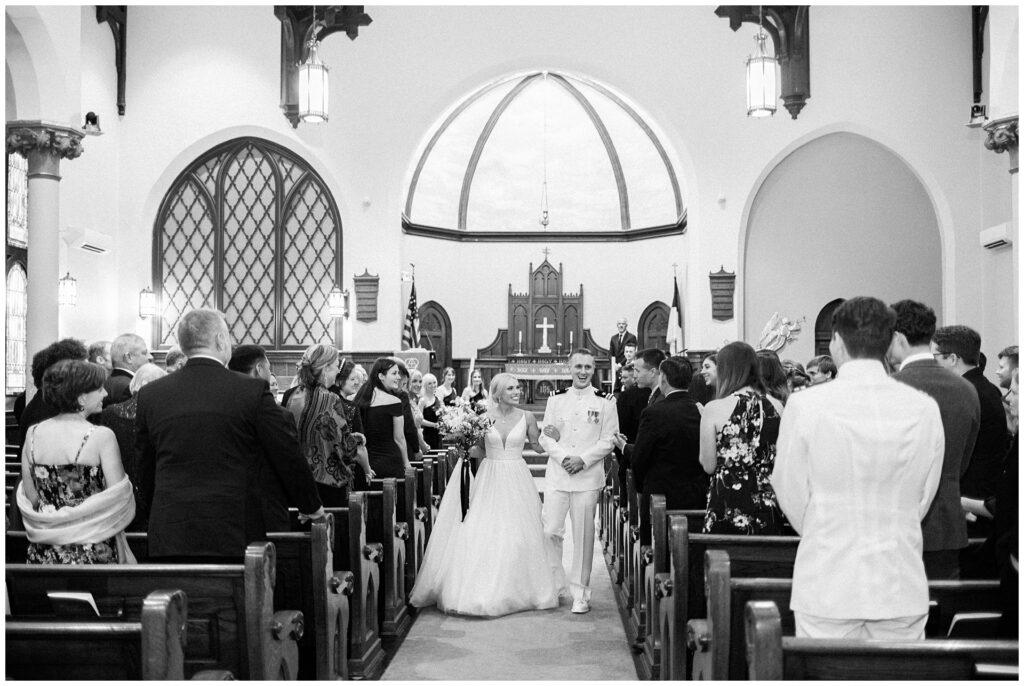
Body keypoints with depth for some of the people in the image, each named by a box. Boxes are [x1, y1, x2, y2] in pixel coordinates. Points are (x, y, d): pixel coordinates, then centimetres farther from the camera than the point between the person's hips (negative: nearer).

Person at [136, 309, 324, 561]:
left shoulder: (150, 395, 4)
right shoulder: (253, 391, -5)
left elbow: (145, 470, 12)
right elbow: (288, 456, 1)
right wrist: (311, 507, 15)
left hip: (169, 535, 3)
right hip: (235, 535, -3)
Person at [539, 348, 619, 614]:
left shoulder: (605, 401, 1)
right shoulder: (555, 399, 9)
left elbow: (608, 441, -1)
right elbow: (545, 436, 7)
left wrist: (582, 460, -12)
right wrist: (564, 456, -9)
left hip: (588, 477, -2)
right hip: (556, 475, 2)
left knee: (583, 535, 2)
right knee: (550, 531, 1)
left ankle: (580, 592, 13)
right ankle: (555, 583, 22)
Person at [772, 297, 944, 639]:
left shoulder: (805, 405, -9)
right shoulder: (925, 409, -2)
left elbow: (792, 498, 0)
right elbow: (923, 500, 7)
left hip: (827, 583, -2)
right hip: (902, 586, 3)